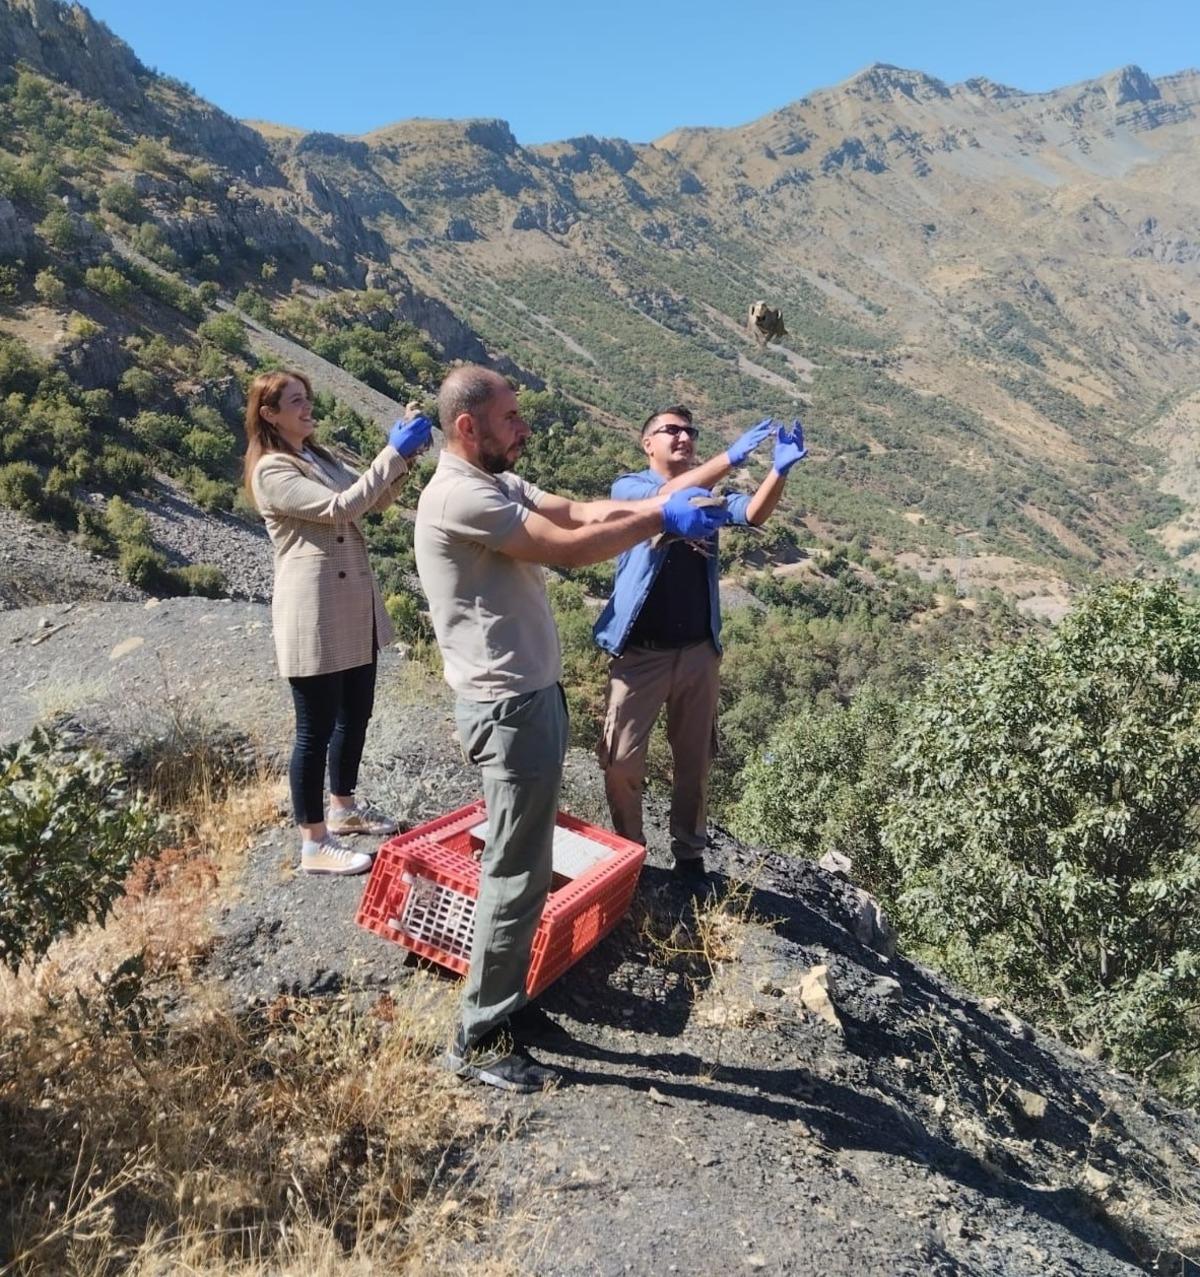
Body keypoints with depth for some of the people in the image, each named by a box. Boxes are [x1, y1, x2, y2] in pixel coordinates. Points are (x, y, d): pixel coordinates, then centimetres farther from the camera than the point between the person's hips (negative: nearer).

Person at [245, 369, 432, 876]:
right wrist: (394, 453, -23)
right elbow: (340, 508, -23)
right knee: (316, 729, 2)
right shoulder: (271, 472, -13)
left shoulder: (320, 456, 15)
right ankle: (314, 843, 16)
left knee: (355, 715, 19)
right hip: (314, 615, -9)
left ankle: (343, 807, 39)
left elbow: (372, 500, 12)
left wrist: (402, 457, -5)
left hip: (355, 608, 9)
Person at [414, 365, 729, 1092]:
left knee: (519, 866, 20)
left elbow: (581, 511, 6)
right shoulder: (458, 496, -19)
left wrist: (657, 505, -8)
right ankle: (481, 1041, 17)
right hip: (510, 710, -10)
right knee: (518, 876, 1)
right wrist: (662, 521, -12)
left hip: (531, 698, 10)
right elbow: (572, 549, -22)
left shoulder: (500, 483, 13)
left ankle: (501, 1003, 38)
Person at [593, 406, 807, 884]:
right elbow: (668, 498, -25)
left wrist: (779, 470, -30)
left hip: (698, 651, 4)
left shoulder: (708, 491, 9)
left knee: (694, 759, 14)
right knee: (621, 760, 5)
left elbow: (754, 514, -10)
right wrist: (731, 457, -35)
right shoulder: (628, 486, -3)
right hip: (641, 652, -3)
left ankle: (689, 854, 31)